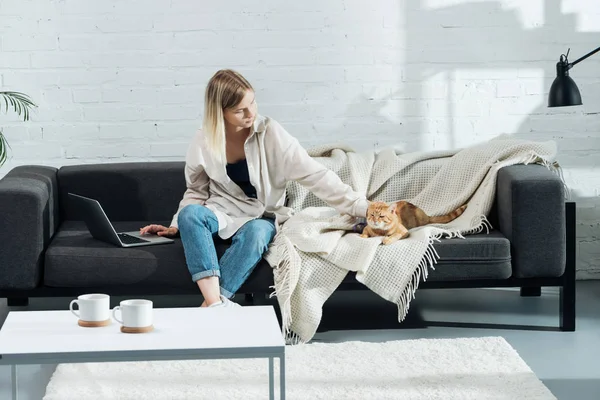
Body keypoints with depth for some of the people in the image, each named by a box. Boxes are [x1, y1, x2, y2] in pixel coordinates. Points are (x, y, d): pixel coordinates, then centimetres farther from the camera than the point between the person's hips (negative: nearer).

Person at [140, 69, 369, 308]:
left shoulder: (270, 133, -13)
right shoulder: (203, 143, -6)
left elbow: (314, 175, -15)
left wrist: (360, 206, -22)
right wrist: (177, 226, -2)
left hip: (261, 218, -2)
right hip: (222, 216, 2)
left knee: (256, 232, -38)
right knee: (190, 213, -31)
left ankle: (210, 306, -35)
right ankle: (215, 303, -44)